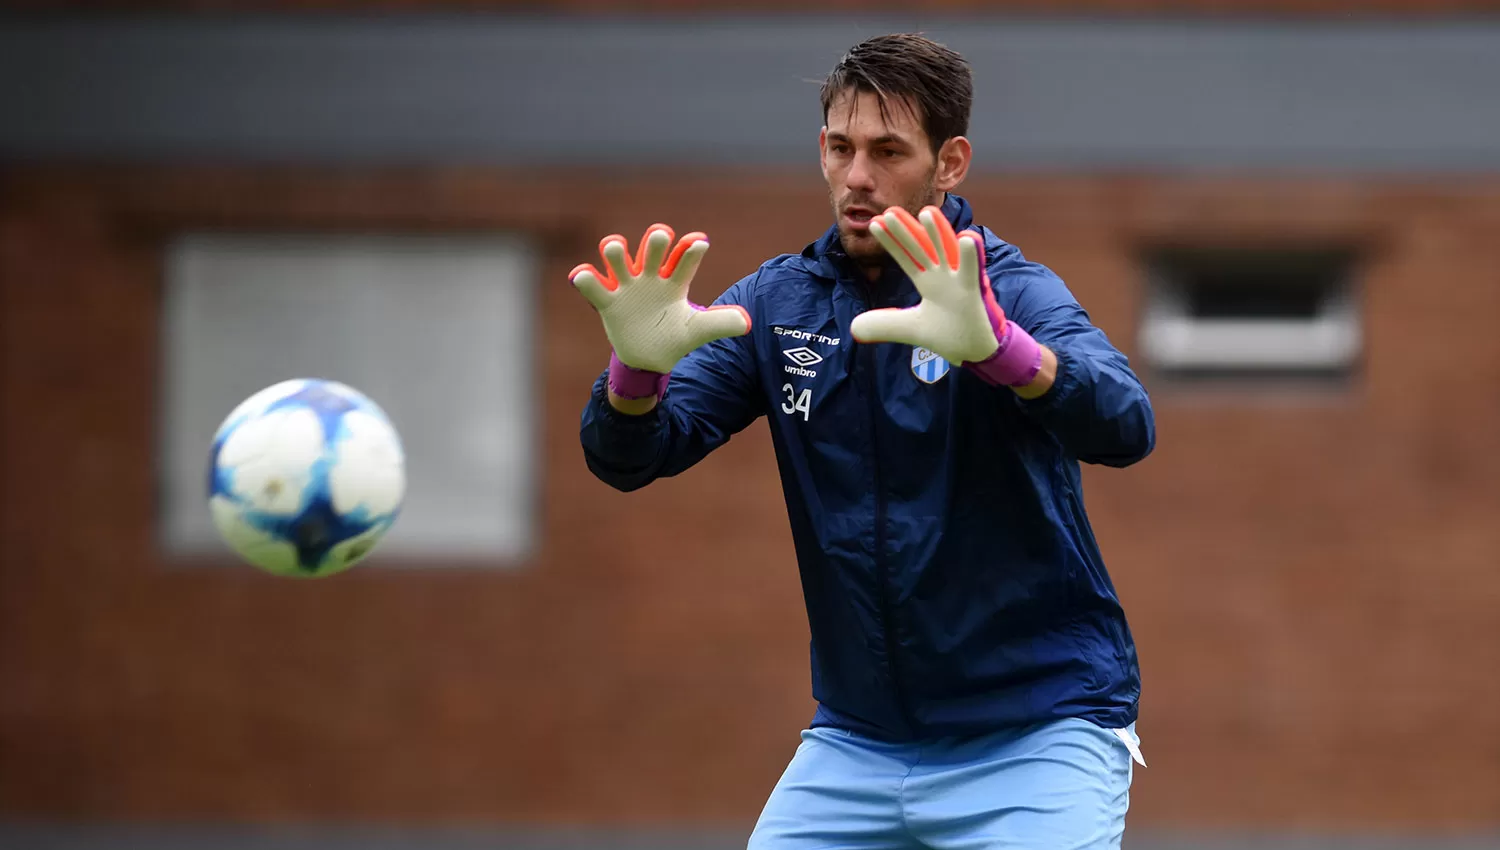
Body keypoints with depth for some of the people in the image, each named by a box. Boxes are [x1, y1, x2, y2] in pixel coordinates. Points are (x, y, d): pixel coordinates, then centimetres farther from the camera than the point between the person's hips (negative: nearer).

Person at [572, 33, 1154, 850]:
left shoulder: (1007, 289, -11)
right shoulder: (779, 301, 3)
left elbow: (1124, 428, -30)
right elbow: (627, 458, -5)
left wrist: (990, 345, -50)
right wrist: (640, 365, -28)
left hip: (1035, 737, -4)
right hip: (855, 743, 4)